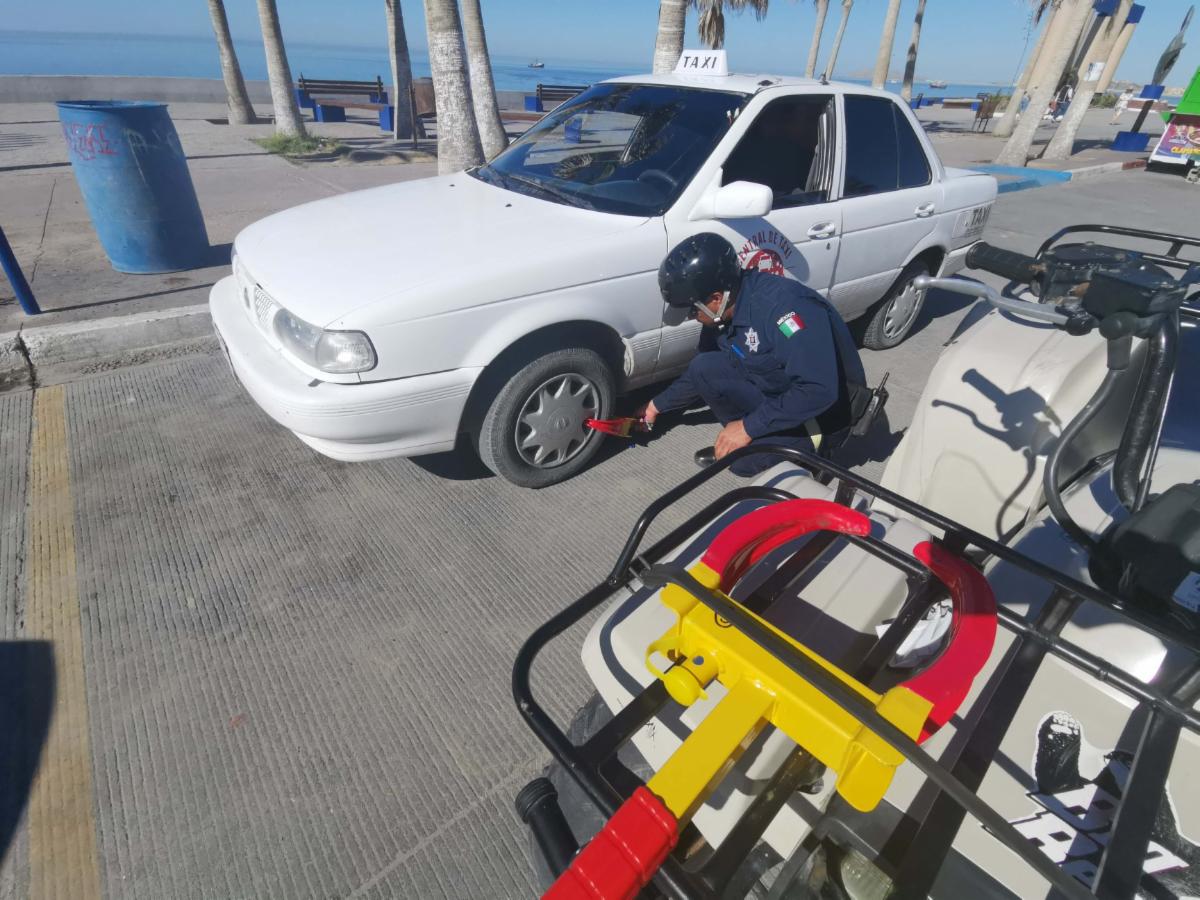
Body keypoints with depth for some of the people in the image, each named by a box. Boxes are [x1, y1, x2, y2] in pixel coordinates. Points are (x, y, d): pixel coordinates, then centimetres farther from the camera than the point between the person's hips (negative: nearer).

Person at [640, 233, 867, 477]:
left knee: (745, 457, -22)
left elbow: (819, 391, -36)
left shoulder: (784, 305, -32)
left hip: (829, 404, -7)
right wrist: (660, 404, 18)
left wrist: (748, 426, -29)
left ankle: (813, 444, 4)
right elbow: (704, 375, 13)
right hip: (778, 390, 7)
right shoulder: (723, 316, -6)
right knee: (704, 368, -12)